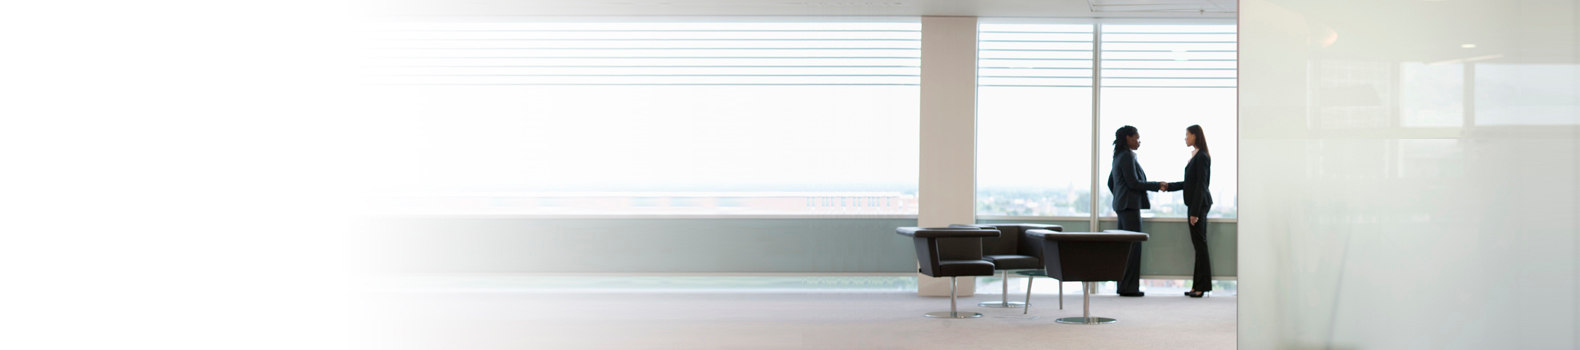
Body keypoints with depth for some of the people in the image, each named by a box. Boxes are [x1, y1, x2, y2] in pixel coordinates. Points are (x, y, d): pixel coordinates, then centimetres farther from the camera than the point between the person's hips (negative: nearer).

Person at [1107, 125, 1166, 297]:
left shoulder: (1118, 156, 17)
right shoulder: (1127, 156, -13)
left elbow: (1111, 183, 23)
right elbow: (1133, 183, -17)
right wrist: (1157, 186, -11)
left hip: (1122, 205, 10)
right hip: (1130, 205, -10)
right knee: (1133, 246, -8)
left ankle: (1123, 285, 13)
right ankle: (1129, 287, -8)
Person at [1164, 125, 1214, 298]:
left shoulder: (1202, 157, -14)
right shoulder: (1195, 156, 15)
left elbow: (1201, 185, -18)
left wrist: (1195, 211, -20)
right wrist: (1169, 186, 17)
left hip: (1199, 204, -10)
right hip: (1195, 204, 10)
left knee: (1200, 243, -6)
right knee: (1198, 244, 10)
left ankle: (1202, 286, -3)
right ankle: (1199, 285, 13)